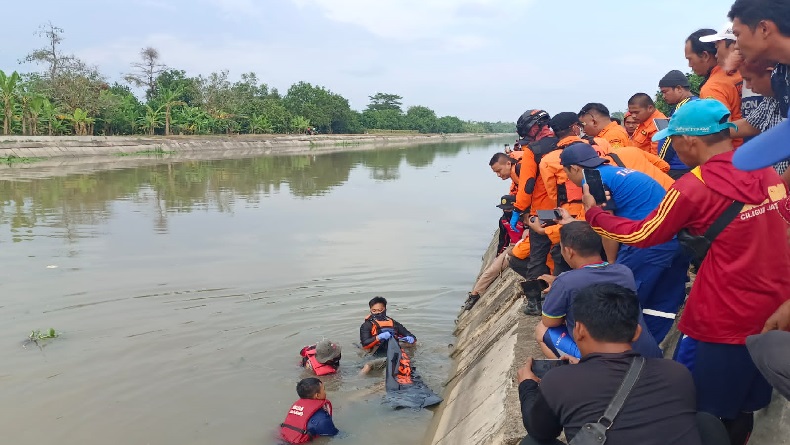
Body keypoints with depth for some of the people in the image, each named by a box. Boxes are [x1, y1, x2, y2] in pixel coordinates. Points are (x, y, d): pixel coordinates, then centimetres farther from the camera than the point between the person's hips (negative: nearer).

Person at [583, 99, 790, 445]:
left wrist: (593, 214, 7)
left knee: (696, 406, 12)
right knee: (743, 405, 22)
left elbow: (641, 235, -7)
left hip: (724, 322, -7)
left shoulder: (693, 187, -17)